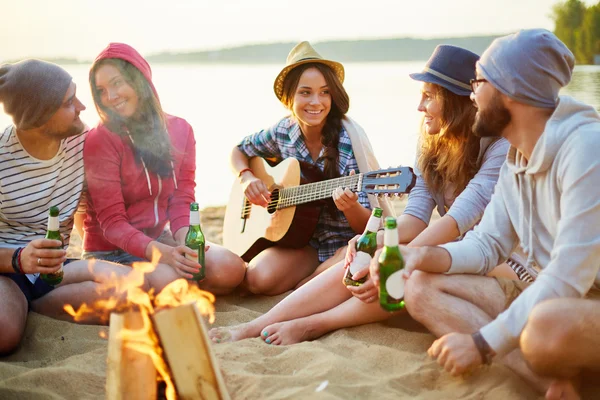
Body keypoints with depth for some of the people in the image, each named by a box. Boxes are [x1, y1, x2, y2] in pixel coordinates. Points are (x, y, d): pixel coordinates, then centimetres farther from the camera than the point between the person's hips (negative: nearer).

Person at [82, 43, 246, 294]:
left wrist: (185, 244, -24)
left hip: (158, 237, 5)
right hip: (111, 250, -4)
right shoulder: (100, 141, -16)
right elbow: (112, 222, -19)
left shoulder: (179, 130, -1)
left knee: (231, 270, -18)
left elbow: (182, 199, -3)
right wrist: (163, 253, -34)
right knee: (169, 279, -32)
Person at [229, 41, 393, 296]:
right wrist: (246, 177, -6)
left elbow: (367, 225, -15)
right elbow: (238, 151, 16)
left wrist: (350, 206, -38)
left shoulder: (349, 141, -16)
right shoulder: (283, 132, -4)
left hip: (345, 243, -2)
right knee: (257, 280, -25)